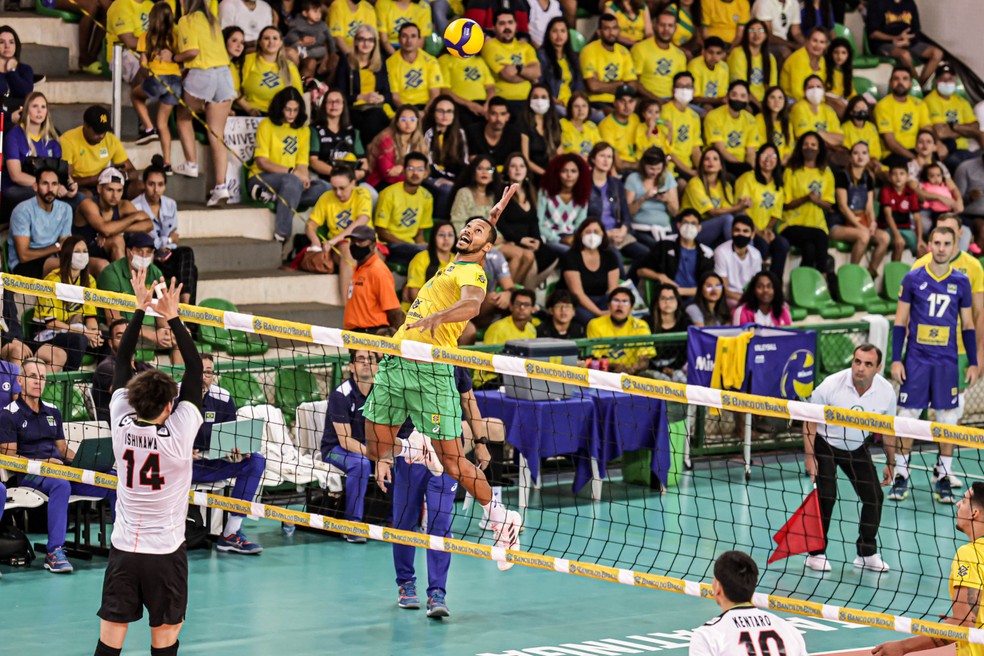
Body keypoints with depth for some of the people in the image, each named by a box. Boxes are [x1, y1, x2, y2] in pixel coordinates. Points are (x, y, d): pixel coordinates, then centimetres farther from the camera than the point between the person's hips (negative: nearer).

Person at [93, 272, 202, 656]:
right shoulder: (178, 434, -15)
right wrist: (172, 318, -7)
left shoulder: (122, 426, -7)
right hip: (165, 552, -3)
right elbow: (195, 369, -8)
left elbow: (122, 363, 3)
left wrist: (140, 308, 6)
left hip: (123, 550, 3)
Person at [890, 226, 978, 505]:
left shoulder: (961, 282, 5)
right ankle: (901, 476, 9)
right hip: (916, 359, -1)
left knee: (947, 418, 1)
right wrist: (896, 360, -3)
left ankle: (943, 479, 9)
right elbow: (900, 321, 3)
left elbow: (967, 325, 11)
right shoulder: (913, 279, 1)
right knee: (907, 415, -1)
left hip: (947, 362, 1)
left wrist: (973, 363, 7)